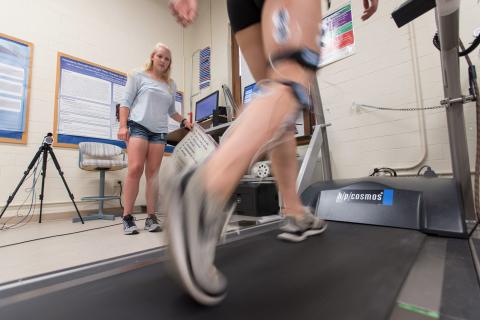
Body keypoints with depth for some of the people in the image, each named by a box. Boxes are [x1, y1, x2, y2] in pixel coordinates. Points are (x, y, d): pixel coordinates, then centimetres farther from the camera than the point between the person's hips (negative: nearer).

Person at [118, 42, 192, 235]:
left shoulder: (171, 85, 22)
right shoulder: (138, 77, 13)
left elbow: (172, 111, 27)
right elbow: (125, 102, 5)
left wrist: (184, 121, 10)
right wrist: (123, 126, -7)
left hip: (159, 132, 3)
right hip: (138, 126, -3)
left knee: (152, 173, -3)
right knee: (135, 169, -16)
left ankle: (151, 217, 0)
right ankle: (127, 217, -6)